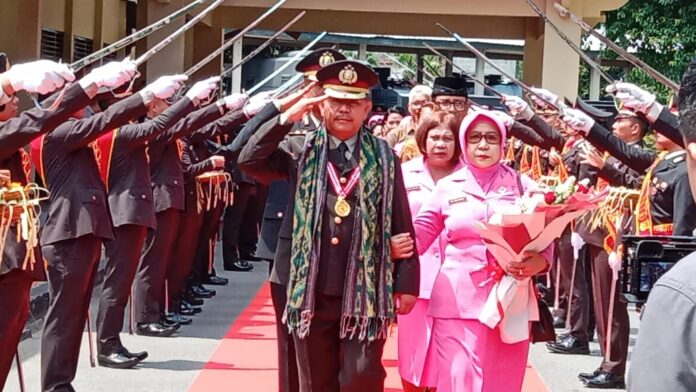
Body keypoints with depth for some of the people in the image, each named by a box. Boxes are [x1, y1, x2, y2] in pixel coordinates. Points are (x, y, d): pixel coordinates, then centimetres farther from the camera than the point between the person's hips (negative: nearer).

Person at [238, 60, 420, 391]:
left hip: (366, 291, -1)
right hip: (311, 290, 2)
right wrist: (286, 118, -9)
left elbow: (401, 223, 4)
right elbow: (249, 161, -5)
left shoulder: (383, 157, 5)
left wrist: (406, 282, -1)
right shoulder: (301, 151, 7)